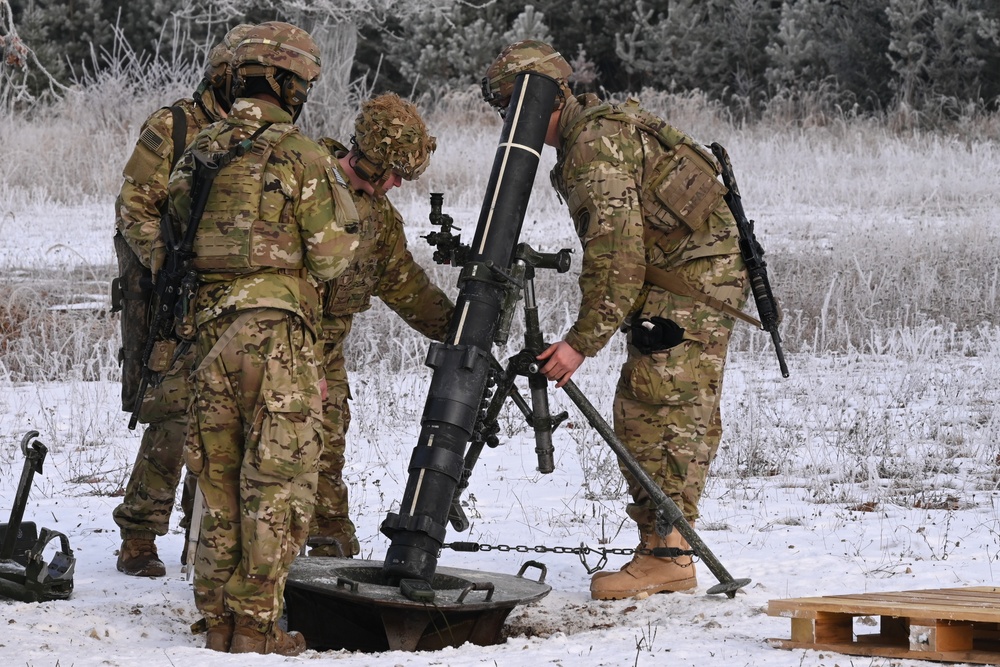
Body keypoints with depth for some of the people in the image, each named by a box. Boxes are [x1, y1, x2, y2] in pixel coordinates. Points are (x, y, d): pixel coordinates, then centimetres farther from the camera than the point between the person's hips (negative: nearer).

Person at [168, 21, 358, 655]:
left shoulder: (198, 153, 10)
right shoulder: (303, 156, -8)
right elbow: (333, 256, -7)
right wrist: (337, 193, 10)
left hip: (209, 329, 6)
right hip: (277, 330, -6)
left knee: (220, 477, 14)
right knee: (276, 482, 0)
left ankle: (218, 619, 16)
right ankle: (255, 623, -1)